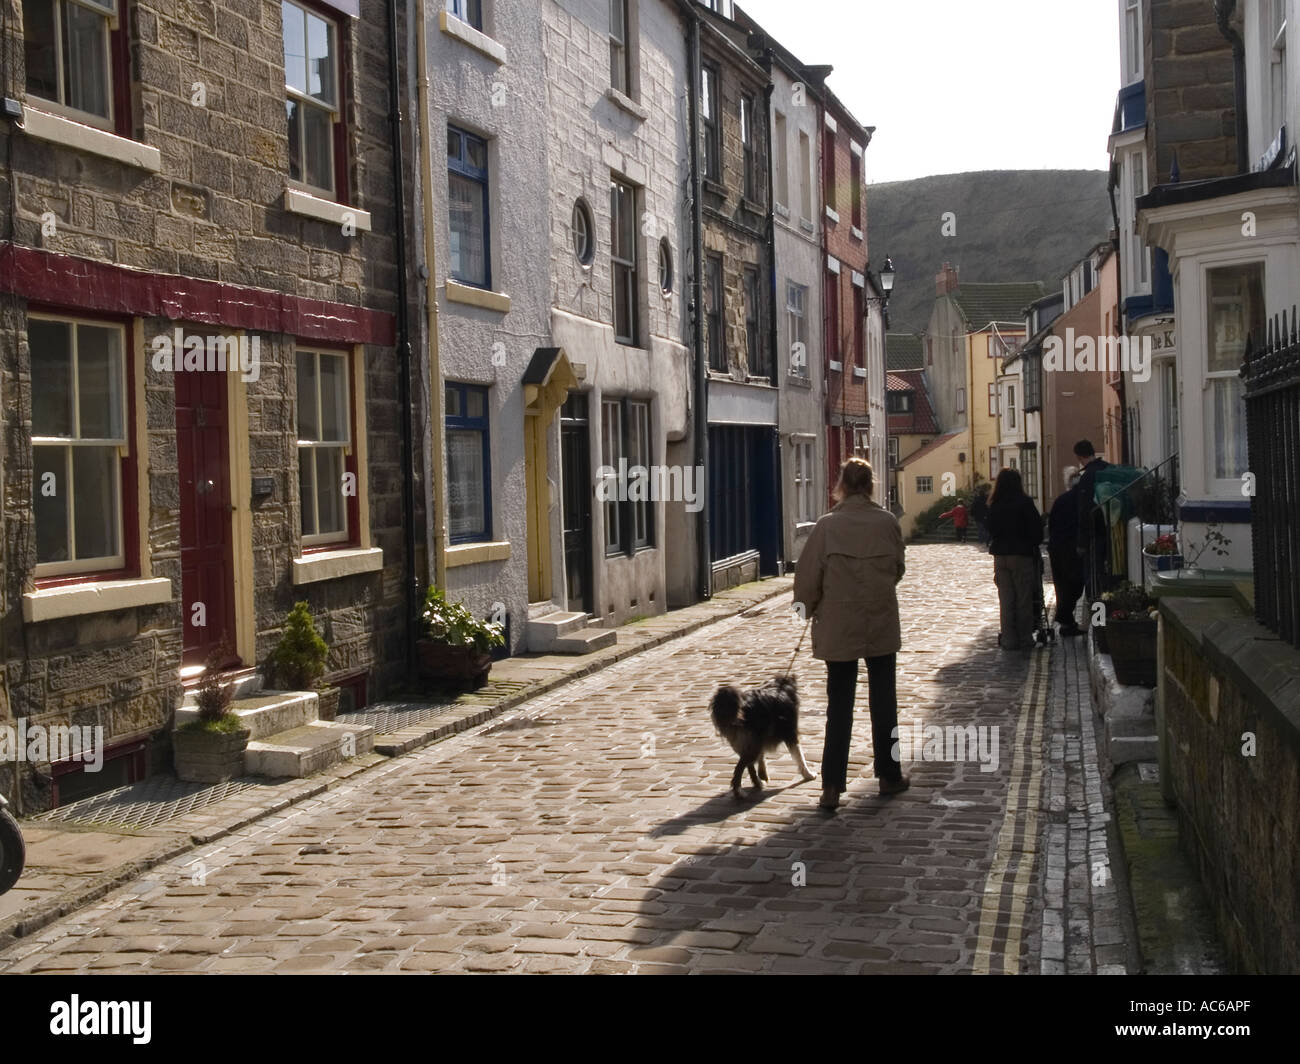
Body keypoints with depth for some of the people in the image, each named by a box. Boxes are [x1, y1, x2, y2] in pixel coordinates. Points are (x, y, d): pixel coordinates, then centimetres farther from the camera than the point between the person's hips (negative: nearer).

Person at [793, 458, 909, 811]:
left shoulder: (828, 526, -12)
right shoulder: (888, 523, -6)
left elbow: (808, 576, -7)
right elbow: (898, 569, 7)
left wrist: (809, 609, 10)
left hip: (838, 626, -1)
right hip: (882, 625, 1)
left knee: (839, 704, 6)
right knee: (883, 701, 14)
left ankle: (832, 785, 2)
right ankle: (889, 775, 25)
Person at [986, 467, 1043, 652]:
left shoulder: (994, 506, 4)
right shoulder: (1024, 503, -8)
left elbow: (991, 531, 7)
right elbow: (1037, 529, -6)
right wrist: (1034, 546, 9)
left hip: (1000, 556, 4)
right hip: (1022, 555, -4)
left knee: (1006, 601, 7)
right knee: (1024, 600, 3)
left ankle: (1009, 640, 7)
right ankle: (1025, 639, 4)